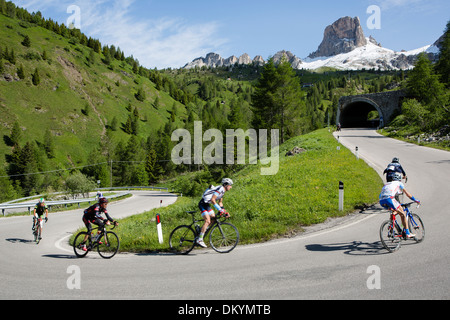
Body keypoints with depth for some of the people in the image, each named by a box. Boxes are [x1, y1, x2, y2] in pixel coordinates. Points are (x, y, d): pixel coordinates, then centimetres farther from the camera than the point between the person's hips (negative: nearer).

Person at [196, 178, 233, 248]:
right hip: (202, 204, -10)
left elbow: (220, 202, 20)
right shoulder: (219, 189, -19)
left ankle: (201, 231, 16)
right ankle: (199, 240, -15)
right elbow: (212, 199, -30)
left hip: (207, 205, 10)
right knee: (208, 221, -18)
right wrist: (220, 209, -31)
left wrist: (225, 212, 13)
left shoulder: (222, 191, 12)